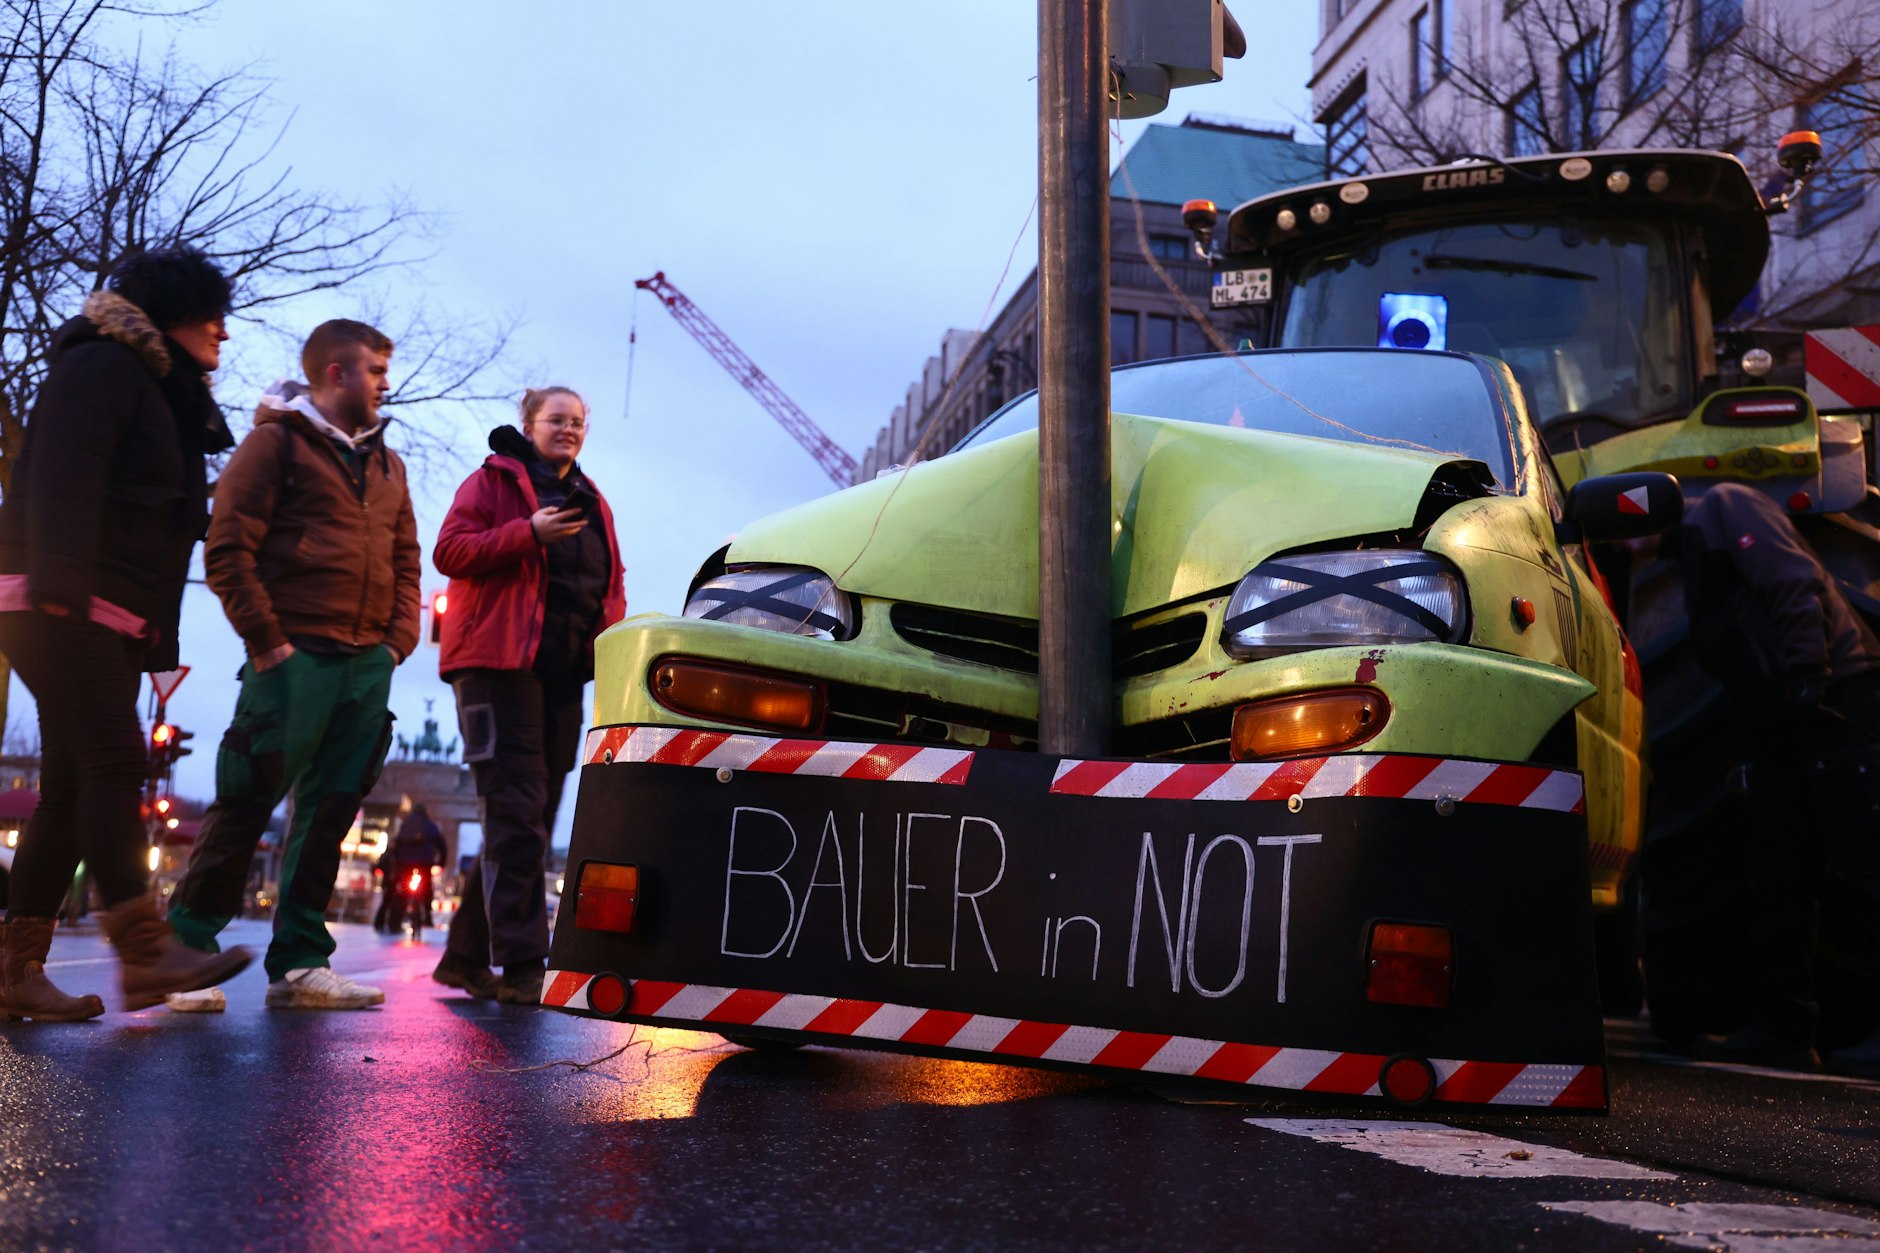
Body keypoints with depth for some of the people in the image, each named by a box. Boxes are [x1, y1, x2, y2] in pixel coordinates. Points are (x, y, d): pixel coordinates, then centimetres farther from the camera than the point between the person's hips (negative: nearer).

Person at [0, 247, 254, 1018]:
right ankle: (144, 951, -24)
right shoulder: (102, 367, -3)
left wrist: (158, 637, 15)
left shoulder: (172, 398, 25)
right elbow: (62, 477, -17)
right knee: (114, 761, -19)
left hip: (113, 621, 9)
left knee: (73, 787, 4)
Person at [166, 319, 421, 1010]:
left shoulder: (385, 462, 22)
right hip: (295, 659, -6)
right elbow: (228, 549, -5)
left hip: (368, 666, 6)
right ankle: (184, 946, 5)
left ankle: (298, 964, 10)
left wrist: (399, 637, 7)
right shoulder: (278, 440, 2)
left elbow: (406, 558, 22)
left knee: (328, 813, 6)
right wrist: (266, 640, -12)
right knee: (245, 804, -5)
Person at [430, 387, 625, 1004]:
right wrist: (529, 532, -17)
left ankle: (466, 955, 16)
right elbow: (450, 551, -7)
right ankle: (521, 964, -13)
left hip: (565, 672, 7)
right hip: (500, 662, -7)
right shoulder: (495, 480, 4)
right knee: (517, 811, -13)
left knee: (533, 815, 7)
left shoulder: (592, 502, 23)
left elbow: (611, 583, 25)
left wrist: (611, 636, 6)